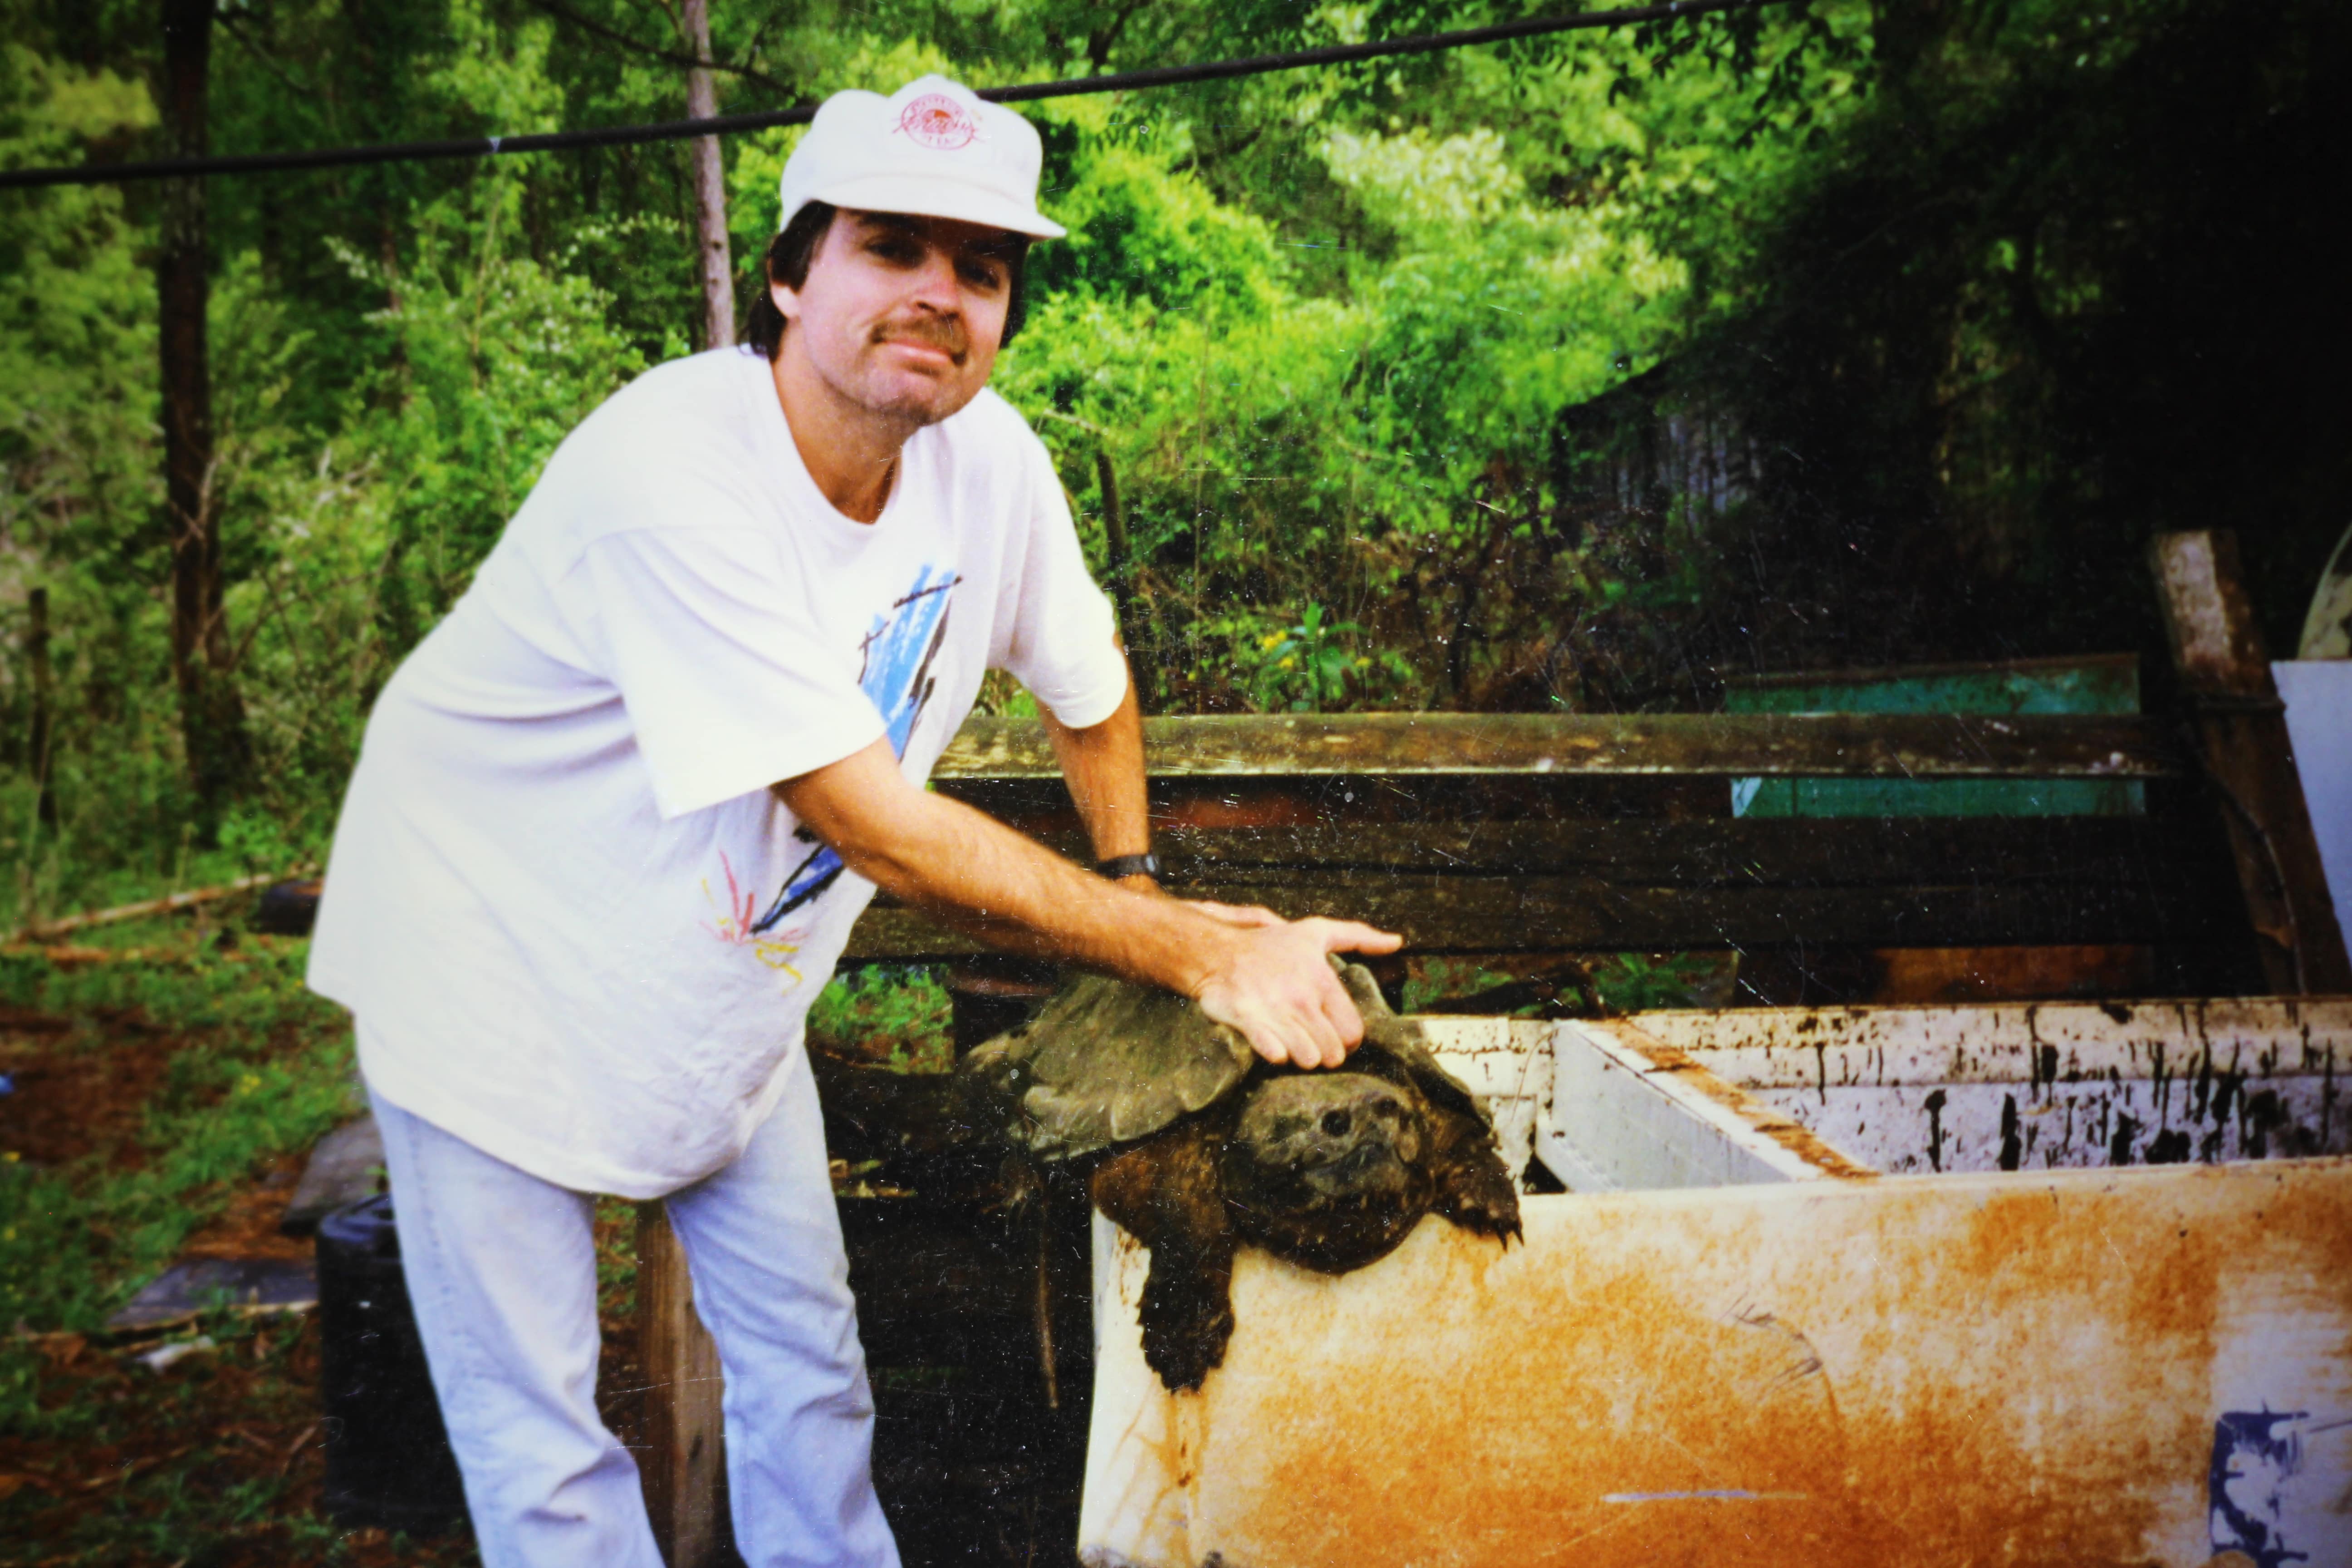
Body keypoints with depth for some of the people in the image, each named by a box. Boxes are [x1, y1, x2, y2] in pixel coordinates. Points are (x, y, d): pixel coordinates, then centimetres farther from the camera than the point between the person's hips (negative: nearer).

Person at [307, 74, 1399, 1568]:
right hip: (495, 977, -6)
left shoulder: (995, 460, -12)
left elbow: (1088, 687, 8)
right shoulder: (674, 474, -33)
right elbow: (876, 826, -34)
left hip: (735, 975, 6)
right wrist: (1205, 954, -30)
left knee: (807, 1364, 15)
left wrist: (1137, 884, 10)